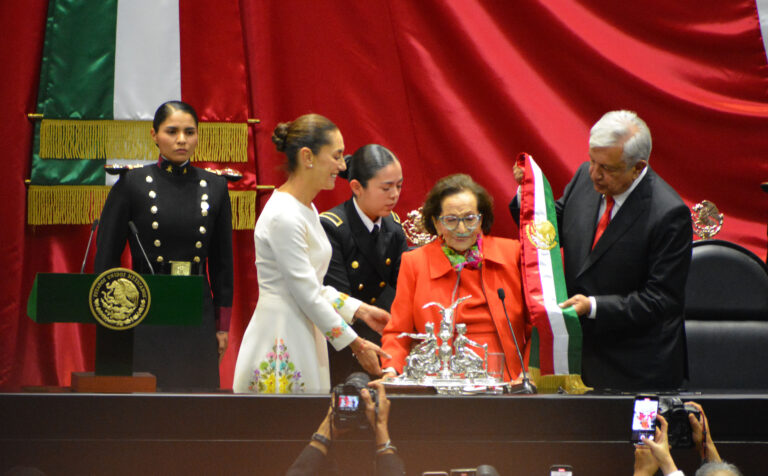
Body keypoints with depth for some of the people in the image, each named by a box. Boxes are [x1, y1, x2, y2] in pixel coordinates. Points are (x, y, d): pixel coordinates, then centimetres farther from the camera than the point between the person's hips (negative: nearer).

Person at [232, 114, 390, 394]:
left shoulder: (307, 210, 13)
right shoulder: (283, 217, -17)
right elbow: (307, 294, -17)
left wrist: (360, 310, 12)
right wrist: (356, 345, -12)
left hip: (303, 334, 10)